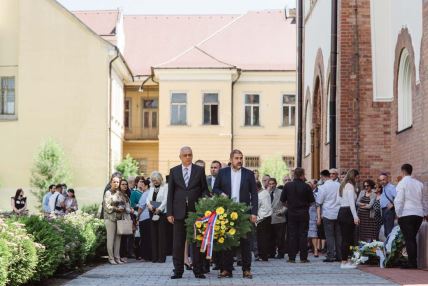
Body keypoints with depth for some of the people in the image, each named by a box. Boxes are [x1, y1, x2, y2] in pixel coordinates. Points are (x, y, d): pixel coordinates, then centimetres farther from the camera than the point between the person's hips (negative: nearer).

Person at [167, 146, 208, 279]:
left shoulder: (199, 170, 6)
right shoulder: (174, 171, 7)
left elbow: (204, 190, 6)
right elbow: (170, 193, 6)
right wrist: (169, 212, -1)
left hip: (196, 211, -1)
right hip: (179, 212, 1)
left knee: (197, 242, 2)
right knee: (178, 243, 2)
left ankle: (198, 271, 8)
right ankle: (178, 271, 7)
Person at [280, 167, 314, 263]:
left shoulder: (287, 185, -4)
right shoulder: (306, 186, -10)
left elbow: (282, 200, 0)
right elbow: (311, 200, -4)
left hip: (291, 213, 2)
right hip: (303, 213, -2)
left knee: (292, 235, 5)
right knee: (303, 235, 3)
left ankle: (291, 257, 4)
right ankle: (303, 257, 2)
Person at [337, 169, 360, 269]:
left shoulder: (342, 186, 17)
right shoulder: (350, 186, -10)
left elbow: (339, 200, 13)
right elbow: (351, 203, -16)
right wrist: (355, 217, -18)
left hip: (341, 212, 9)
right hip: (348, 213, -9)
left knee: (344, 238, 11)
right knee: (347, 239, -6)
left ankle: (345, 260, 14)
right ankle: (345, 262, -5)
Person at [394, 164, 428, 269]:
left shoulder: (402, 183, -6)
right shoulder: (419, 183, 12)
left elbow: (399, 200, -12)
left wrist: (398, 214, -6)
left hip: (406, 215, -6)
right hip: (419, 215, 6)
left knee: (409, 239, -4)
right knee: (412, 239, 13)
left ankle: (412, 263, -7)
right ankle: (412, 262, 13)